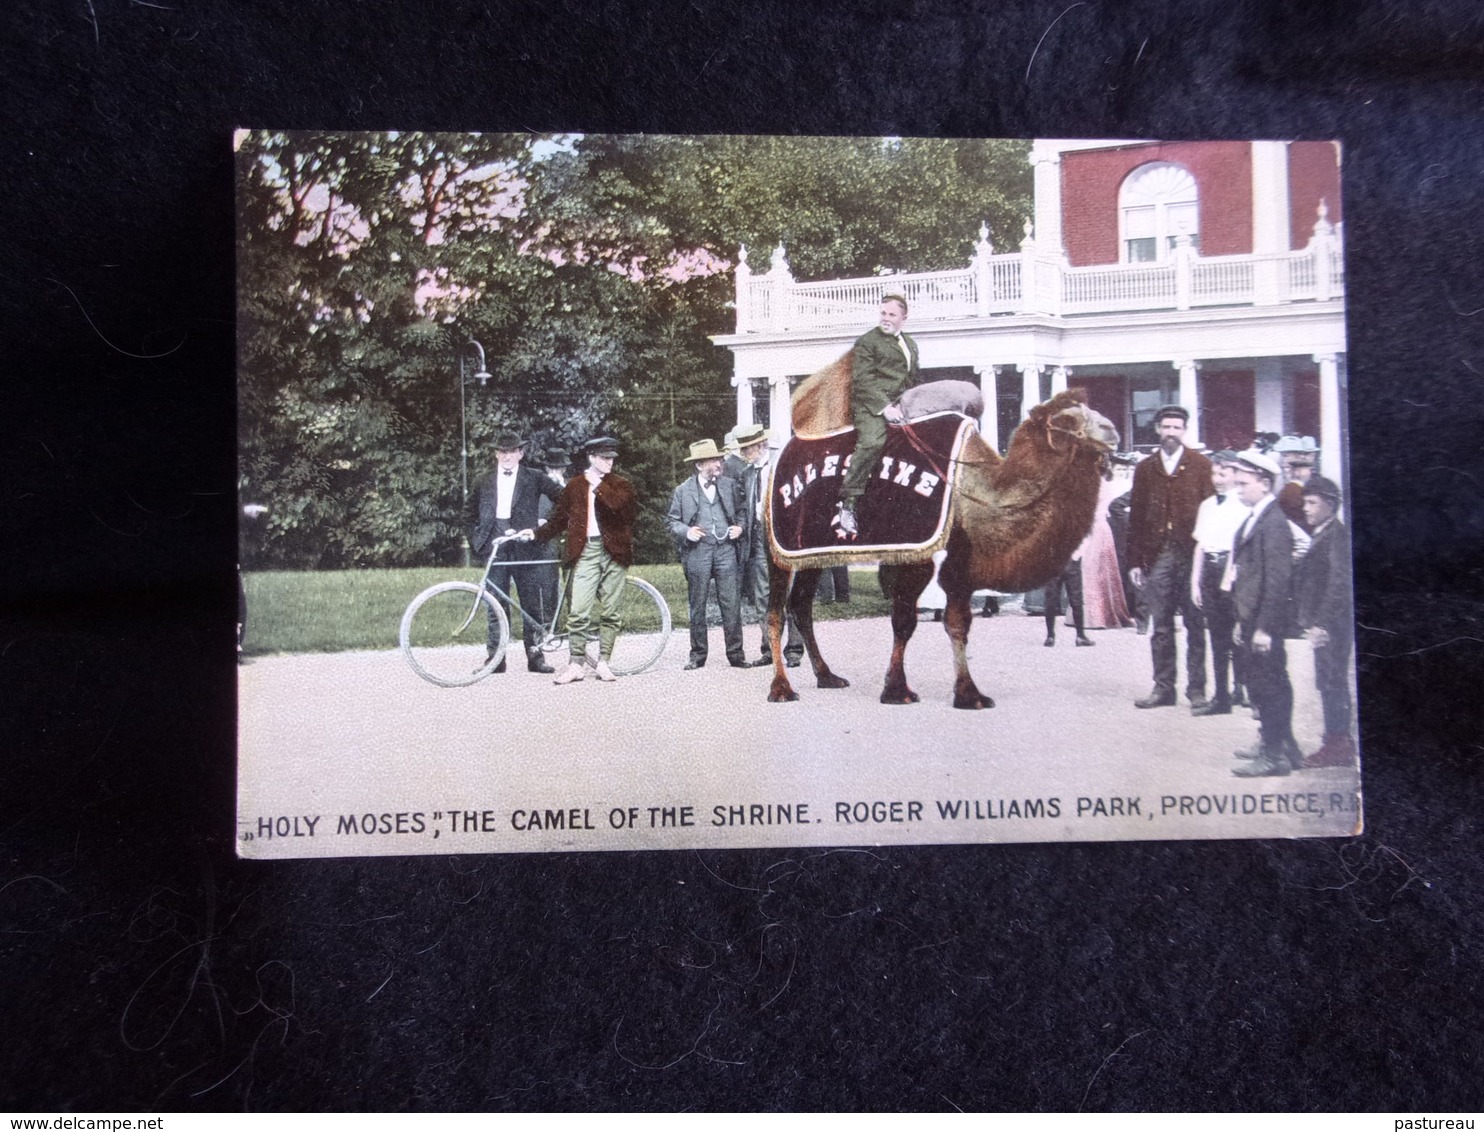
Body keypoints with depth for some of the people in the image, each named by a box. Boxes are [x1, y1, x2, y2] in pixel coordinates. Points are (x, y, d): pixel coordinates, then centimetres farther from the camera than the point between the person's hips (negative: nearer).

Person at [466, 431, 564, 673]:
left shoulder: (534, 478, 5)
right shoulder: (484, 482, 13)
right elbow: (469, 514, 20)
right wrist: (477, 539, 8)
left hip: (525, 547, -2)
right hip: (495, 548, 2)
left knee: (532, 604, 1)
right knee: (496, 605, 4)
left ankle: (535, 655, 9)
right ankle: (495, 657, 9)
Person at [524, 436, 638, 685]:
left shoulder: (621, 485, 8)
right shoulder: (575, 486, 10)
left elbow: (629, 512, -10)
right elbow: (559, 519, 15)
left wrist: (601, 489, -14)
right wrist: (537, 533, 3)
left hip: (613, 552, 0)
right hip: (585, 552, 0)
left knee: (609, 612, 4)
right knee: (579, 611, -8)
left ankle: (603, 662, 13)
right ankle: (576, 663, -1)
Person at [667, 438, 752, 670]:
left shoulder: (730, 485, 11)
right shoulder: (683, 491, 5)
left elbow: (742, 510, 21)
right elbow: (672, 520, 8)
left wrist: (740, 526, 2)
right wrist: (686, 531, -10)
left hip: (726, 549, 1)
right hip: (697, 551, -1)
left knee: (732, 605, -3)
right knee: (697, 606, 4)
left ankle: (735, 654, 5)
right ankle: (697, 655, 13)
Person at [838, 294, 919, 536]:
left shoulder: (910, 345, 28)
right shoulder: (867, 341, 4)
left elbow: (913, 380, 33)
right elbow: (862, 380, -7)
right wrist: (884, 406, -18)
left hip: (899, 406, 7)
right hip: (871, 407, -7)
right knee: (872, 443, -32)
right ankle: (848, 502, -28)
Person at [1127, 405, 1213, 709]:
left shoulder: (1201, 466, 5)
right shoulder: (1145, 469, 12)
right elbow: (1136, 516, 9)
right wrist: (1135, 560, 4)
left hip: (1192, 556, -2)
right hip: (1157, 558, 2)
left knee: (1195, 625, 3)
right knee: (1160, 627, 5)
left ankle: (1197, 689, 10)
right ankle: (1163, 688, 12)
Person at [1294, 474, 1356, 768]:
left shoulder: (1337, 535, -14)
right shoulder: (1322, 535, 15)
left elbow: (1339, 584, -20)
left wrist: (1321, 623, -22)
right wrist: (1309, 620, 16)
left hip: (1331, 624, -9)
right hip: (1322, 624, 9)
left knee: (1332, 682, -4)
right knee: (1328, 683, 13)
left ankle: (1338, 745, 2)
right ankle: (1337, 743, 20)